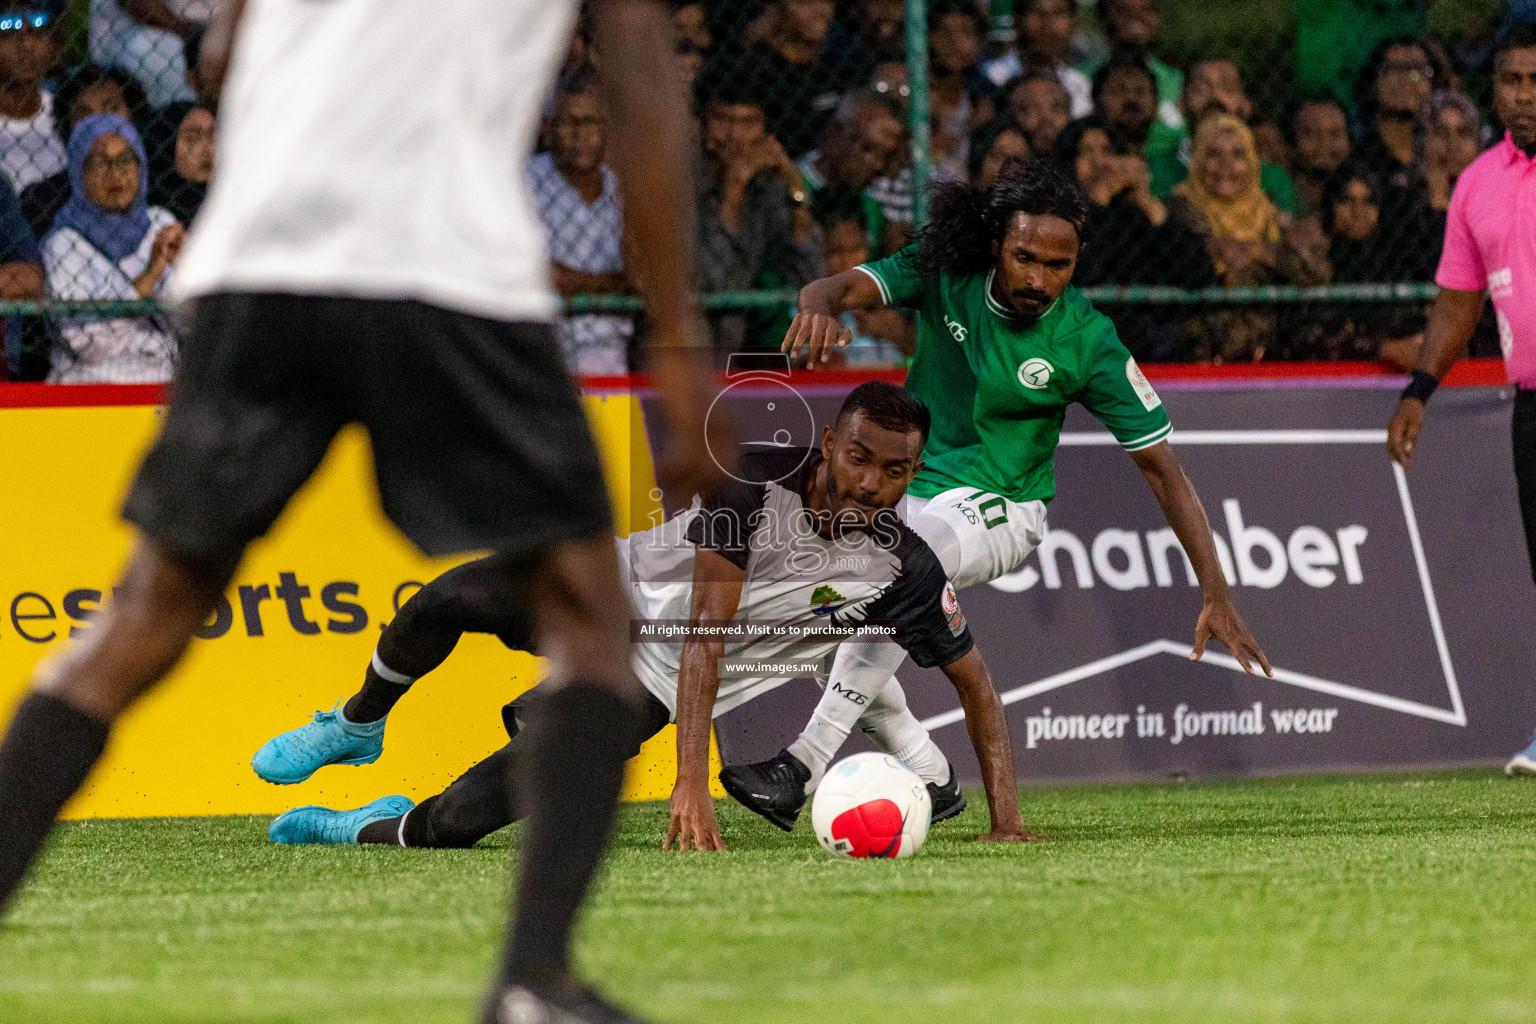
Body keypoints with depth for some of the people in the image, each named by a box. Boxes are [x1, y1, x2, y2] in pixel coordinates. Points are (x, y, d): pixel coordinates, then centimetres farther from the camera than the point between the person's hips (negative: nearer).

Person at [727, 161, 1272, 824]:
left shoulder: (1086, 340, -18)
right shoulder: (944, 273, -12)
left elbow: (1161, 465, -14)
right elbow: (846, 287, -26)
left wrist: (1216, 595, -20)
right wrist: (819, 306, -54)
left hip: (997, 508, -5)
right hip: (907, 489, 5)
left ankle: (803, 765, -38)